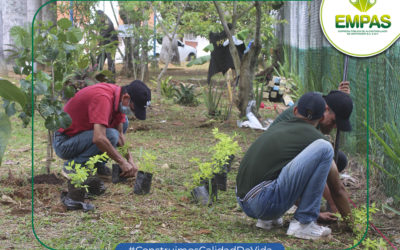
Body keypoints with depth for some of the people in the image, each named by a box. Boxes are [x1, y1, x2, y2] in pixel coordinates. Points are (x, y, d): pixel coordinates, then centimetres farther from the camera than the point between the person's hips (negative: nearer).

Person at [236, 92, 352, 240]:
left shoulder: (276, 128, 23)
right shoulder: (316, 137, 3)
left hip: (244, 203, 8)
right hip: (265, 202, -8)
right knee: (324, 148, -8)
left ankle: (268, 217, 18)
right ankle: (302, 223, -6)